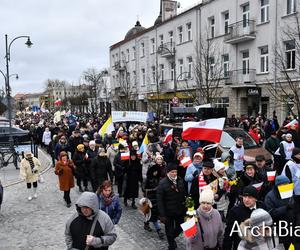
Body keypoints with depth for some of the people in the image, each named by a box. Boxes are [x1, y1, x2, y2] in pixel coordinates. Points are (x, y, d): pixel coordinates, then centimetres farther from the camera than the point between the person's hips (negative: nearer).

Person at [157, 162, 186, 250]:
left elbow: (184, 195, 8)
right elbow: (160, 200, -16)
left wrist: (185, 208, 6)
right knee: (169, 230, 11)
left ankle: (172, 238, 45)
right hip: (168, 212, -4)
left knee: (180, 227, 15)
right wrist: (162, 215, -18)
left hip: (180, 210, 4)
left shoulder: (180, 180, -1)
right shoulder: (162, 183, -16)